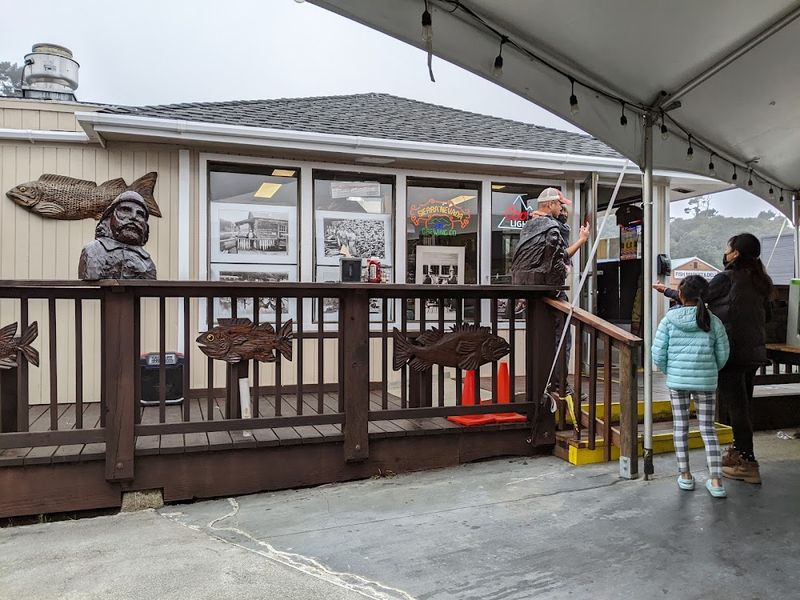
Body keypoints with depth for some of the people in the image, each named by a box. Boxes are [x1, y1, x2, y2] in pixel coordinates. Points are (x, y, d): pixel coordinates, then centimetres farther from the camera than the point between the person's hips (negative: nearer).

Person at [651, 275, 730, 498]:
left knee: (680, 427, 11)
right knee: (708, 429, 10)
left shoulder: (669, 320, -5)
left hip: (677, 381, -1)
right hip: (706, 382, 1)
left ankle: (685, 476, 20)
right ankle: (716, 480, 10)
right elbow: (723, 355, 4)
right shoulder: (713, 322, -2)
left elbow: (658, 354, -6)